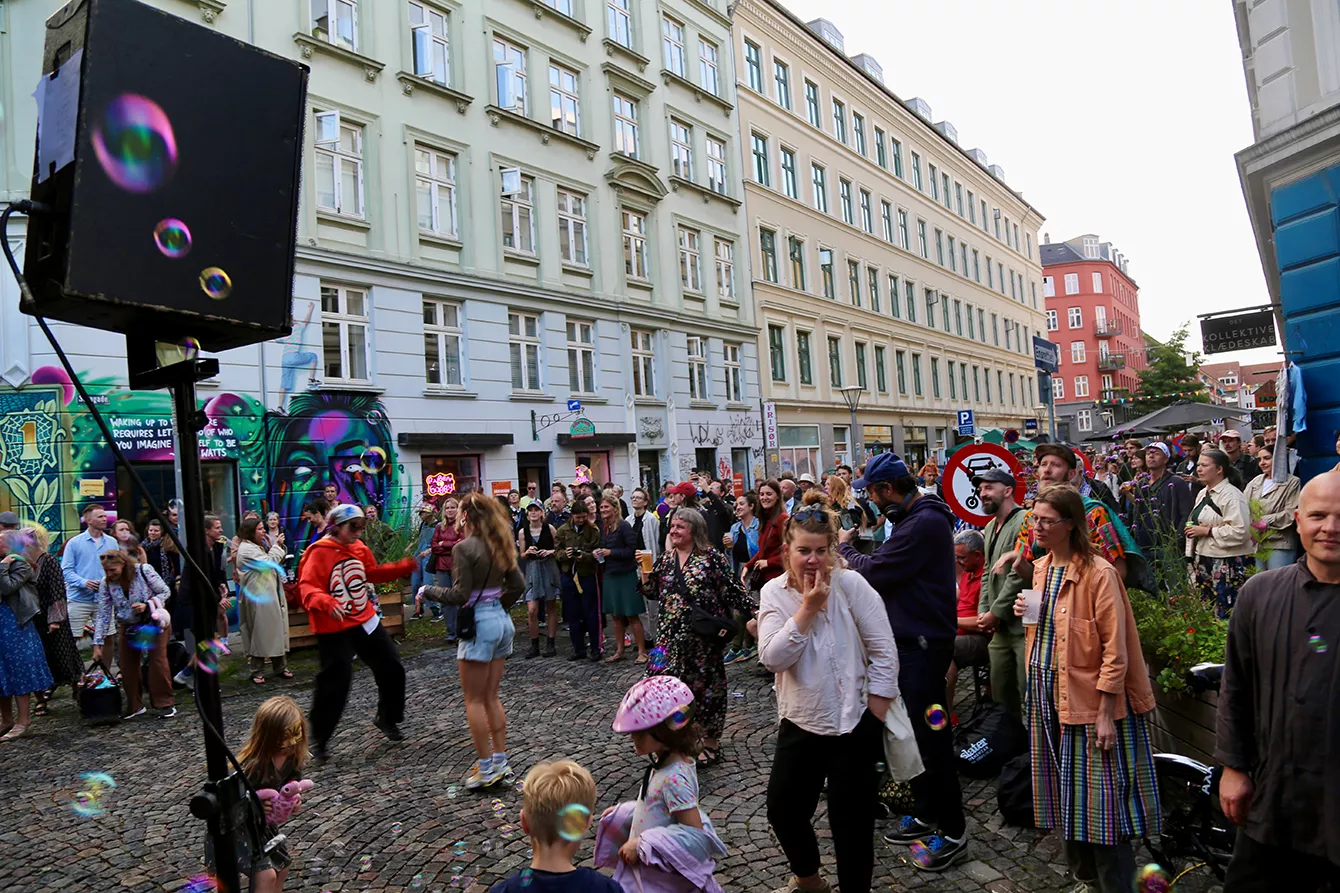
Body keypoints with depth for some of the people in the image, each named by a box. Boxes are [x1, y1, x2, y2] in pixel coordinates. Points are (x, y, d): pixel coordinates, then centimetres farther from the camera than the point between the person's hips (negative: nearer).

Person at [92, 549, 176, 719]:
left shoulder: (144, 571, -20)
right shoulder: (106, 584, -11)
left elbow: (165, 592, -11)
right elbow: (103, 615, -9)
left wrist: (147, 605, -28)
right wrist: (97, 644, -11)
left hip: (153, 621, -4)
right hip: (127, 626, 4)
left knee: (158, 659, -11)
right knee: (127, 664, 1)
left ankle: (165, 703, -2)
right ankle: (135, 706, 17)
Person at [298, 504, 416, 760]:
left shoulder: (360, 548, 5)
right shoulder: (319, 552, -16)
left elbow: (372, 573, 19)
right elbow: (307, 587, -24)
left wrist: (403, 567, 6)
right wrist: (326, 603, -44)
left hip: (365, 620, 7)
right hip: (334, 628, -7)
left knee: (392, 669, 11)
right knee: (334, 683, -4)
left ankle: (387, 719, 32)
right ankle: (319, 740, 15)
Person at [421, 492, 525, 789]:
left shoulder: (464, 548, -14)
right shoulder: (499, 546, 7)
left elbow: (459, 595, -16)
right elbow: (518, 585, 11)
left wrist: (428, 591, -2)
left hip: (479, 624, -7)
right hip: (501, 621, 8)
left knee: (474, 700, 4)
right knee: (491, 697, 16)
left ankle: (487, 766, 8)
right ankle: (501, 761, 20)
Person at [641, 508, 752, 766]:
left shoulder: (711, 556, -8)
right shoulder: (666, 558, 9)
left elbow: (733, 589, -6)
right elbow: (652, 592, 13)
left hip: (704, 635, -5)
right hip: (671, 634, 5)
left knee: (705, 684, 6)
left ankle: (711, 741, 23)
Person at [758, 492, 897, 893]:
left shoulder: (850, 584, -14)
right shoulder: (774, 592, -4)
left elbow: (884, 651, -10)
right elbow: (773, 659, -15)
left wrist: (873, 714, -9)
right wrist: (807, 608, -20)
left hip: (853, 723, -4)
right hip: (799, 722, 4)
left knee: (850, 818, 7)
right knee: (782, 808, 15)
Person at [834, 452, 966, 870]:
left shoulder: (924, 523, -22)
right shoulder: (915, 518, 12)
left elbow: (873, 573, -22)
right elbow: (888, 566, 12)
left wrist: (845, 546, -6)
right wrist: (853, 548, 0)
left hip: (923, 644, -10)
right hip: (908, 638, 10)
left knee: (930, 737, 0)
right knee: (913, 730, 18)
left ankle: (953, 831, 15)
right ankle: (925, 814, 33)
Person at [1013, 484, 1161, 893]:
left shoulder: (1099, 573, -15)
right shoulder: (1041, 569, 9)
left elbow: (1115, 649, -16)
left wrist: (1106, 714, -17)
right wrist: (1026, 612, 0)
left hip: (1088, 699, -7)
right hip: (1046, 694, 8)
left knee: (1099, 798, 0)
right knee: (1063, 794, 16)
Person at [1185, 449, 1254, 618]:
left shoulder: (1232, 495, -13)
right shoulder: (1203, 494, 16)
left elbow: (1240, 531, -23)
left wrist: (1207, 531, -19)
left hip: (1227, 564, -9)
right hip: (1203, 560, 9)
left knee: (1224, 612, -7)